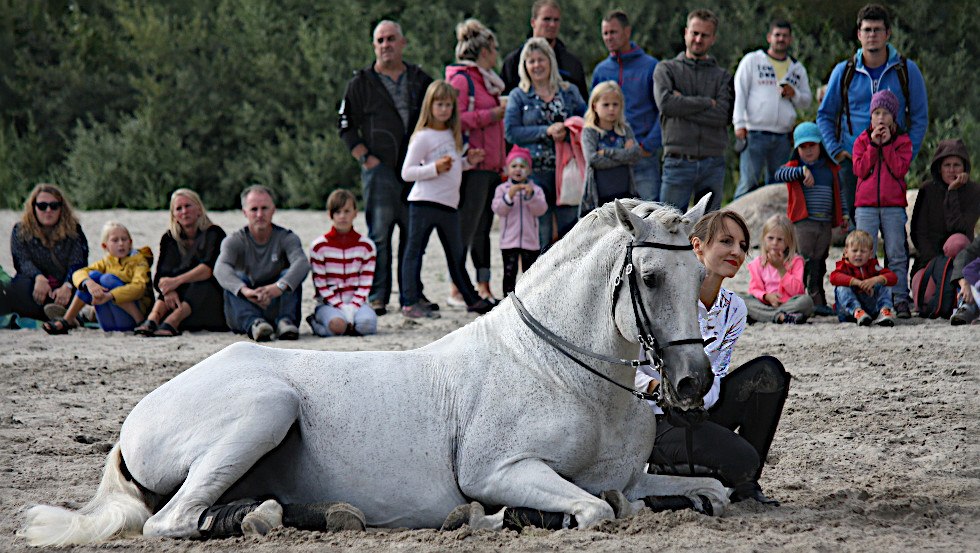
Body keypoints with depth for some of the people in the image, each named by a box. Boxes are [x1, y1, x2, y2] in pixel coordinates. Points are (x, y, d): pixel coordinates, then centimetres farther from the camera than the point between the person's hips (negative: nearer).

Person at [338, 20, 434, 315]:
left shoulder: (420, 80, 12)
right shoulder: (361, 83, 5)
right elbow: (347, 126, 5)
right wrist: (366, 158, -6)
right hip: (380, 169, -3)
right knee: (379, 234, -8)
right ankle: (377, 296, -4)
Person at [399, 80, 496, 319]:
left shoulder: (452, 135, 15)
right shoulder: (423, 137, -8)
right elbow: (407, 172, -12)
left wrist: (468, 161, 10)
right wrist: (434, 168, -23)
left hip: (449, 203, 8)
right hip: (424, 202, -8)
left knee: (456, 254, 17)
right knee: (415, 251, -5)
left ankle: (472, 299, 26)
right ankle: (411, 302, -5)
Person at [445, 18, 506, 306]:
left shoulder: (485, 81, 23)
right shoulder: (461, 79, -7)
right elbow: (455, 118, -18)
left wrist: (502, 162, 24)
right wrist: (492, 115, -17)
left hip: (491, 166, 9)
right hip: (473, 164, -9)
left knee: (484, 227, 10)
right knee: (467, 227, -10)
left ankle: (484, 287, 12)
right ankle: (455, 289, -9)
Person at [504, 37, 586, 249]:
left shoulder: (569, 92, 13)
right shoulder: (519, 96, 7)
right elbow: (511, 132, -4)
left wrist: (567, 132, -10)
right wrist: (547, 131, -12)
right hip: (534, 171, -2)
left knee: (571, 224, -1)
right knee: (540, 234, -2)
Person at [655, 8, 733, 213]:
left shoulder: (722, 76, 12)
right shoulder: (666, 69, 9)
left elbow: (724, 115, -5)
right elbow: (666, 103, -11)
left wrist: (683, 105, -8)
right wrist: (707, 103, -7)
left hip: (712, 164, 2)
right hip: (678, 163, -2)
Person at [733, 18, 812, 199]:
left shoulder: (798, 69, 18)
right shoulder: (752, 60, 7)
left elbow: (806, 101, 22)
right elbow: (740, 93, 1)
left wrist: (794, 94, -1)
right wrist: (739, 124, -11)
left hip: (783, 137, 4)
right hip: (754, 134, -4)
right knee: (748, 182, -13)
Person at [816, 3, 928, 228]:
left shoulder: (907, 70, 2)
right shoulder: (844, 71, 4)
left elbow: (919, 117, 7)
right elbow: (825, 115, 12)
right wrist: (836, 150, -1)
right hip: (852, 160, 1)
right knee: (855, 220, 1)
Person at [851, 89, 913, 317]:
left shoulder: (902, 141, 7)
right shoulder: (862, 140, 10)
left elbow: (900, 169, -8)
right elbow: (860, 169, -3)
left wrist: (887, 144, -9)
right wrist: (873, 145, -8)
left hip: (894, 206, -1)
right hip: (866, 206, 1)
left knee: (896, 255, 0)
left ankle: (900, 300, 1)